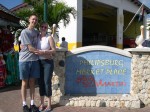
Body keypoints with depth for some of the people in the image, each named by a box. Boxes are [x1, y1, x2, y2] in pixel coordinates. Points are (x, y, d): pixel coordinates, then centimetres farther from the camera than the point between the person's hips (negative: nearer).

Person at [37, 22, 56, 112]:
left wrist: (43, 52, -19)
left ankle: (49, 104, 7)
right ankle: (42, 103, 17)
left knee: (47, 82, -4)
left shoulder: (49, 38, -3)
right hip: (39, 62, 4)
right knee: (41, 82, 6)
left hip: (48, 62, -4)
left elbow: (54, 50, -7)